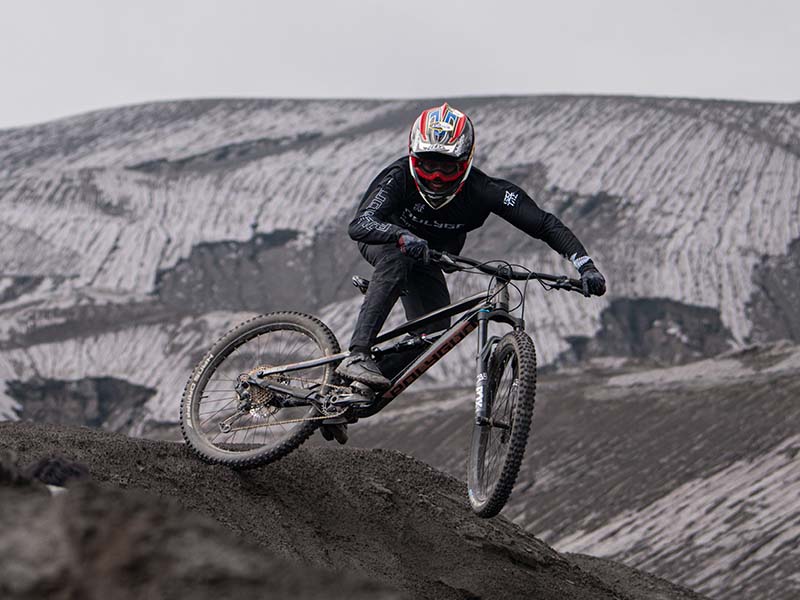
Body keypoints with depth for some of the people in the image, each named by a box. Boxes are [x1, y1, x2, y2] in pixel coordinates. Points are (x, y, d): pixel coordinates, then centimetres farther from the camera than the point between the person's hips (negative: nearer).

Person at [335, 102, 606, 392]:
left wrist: (585, 265, -46)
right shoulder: (400, 176, -35)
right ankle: (357, 356, -41)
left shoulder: (483, 191, -31)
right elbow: (359, 223, -47)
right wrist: (403, 236, -67)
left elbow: (545, 224, -33)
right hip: (383, 241, -3)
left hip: (427, 259, 3)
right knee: (397, 261, -38)